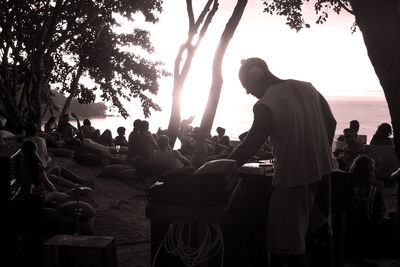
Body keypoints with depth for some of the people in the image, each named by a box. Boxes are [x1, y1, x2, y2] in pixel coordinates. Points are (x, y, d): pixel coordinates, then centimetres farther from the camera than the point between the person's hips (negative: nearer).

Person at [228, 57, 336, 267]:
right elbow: (330, 123, 12)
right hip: (322, 172, 8)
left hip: (293, 180, -8)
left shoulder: (266, 106, -16)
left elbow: (250, 146, -14)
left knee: (284, 245, 3)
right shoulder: (307, 89, 6)